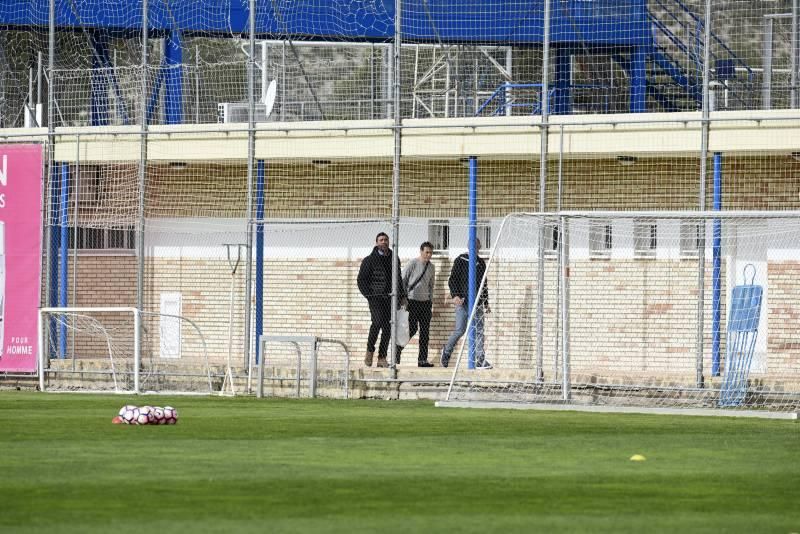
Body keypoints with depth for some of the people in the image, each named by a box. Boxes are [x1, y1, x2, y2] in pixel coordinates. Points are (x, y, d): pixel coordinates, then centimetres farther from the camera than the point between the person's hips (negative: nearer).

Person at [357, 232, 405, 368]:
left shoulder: (394, 260, 16)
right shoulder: (369, 260, 3)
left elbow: (398, 279, 25)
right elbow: (361, 280, 3)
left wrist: (402, 296, 16)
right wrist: (368, 295, -8)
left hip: (390, 298, 4)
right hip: (376, 297, -4)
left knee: (388, 328, 0)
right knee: (378, 321, -23)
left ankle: (382, 358, 4)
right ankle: (370, 350, -7)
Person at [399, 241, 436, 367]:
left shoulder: (431, 267, 12)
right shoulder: (413, 264, -5)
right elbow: (402, 280, -3)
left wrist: (431, 302, 14)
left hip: (425, 302, 5)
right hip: (412, 301, -5)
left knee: (425, 331, 1)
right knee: (412, 329, -12)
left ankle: (422, 359, 3)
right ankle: (397, 350, 5)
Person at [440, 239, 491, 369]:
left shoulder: (481, 263, 15)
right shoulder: (460, 261, 0)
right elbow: (452, 280, -5)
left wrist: (486, 303, 20)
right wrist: (455, 295, -20)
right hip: (462, 301, -4)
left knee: (479, 330, -4)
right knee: (460, 330, -4)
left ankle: (480, 360, -6)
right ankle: (447, 351, 21)